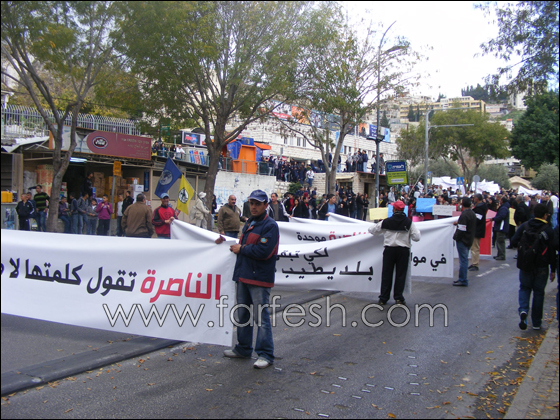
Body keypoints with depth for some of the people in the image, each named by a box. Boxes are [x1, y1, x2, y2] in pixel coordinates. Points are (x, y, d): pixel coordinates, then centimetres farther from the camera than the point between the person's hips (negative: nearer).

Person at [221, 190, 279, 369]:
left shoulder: (270, 226, -11)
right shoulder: (249, 223, 18)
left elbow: (263, 251, -22)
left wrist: (241, 249, -11)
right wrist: (235, 247, 6)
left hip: (259, 279, -9)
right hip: (243, 275, 9)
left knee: (261, 316, -6)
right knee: (243, 314, 17)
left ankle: (265, 354, 2)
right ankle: (243, 349, 30)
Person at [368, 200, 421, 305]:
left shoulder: (386, 222, -4)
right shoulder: (409, 222, -5)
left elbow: (372, 230, 6)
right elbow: (416, 237, -6)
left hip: (389, 250, 1)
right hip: (403, 250, 0)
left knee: (386, 274, 9)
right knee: (401, 274, 8)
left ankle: (383, 298, 12)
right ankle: (398, 298, 7)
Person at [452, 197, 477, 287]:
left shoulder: (464, 215, -21)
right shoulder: (472, 213, 10)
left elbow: (461, 229, -23)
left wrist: (456, 237, -11)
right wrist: (458, 223, 26)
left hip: (463, 240, -9)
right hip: (469, 240, 9)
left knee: (463, 260, -5)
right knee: (465, 259, 16)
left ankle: (463, 280, -2)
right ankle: (462, 278, 24)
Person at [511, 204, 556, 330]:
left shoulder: (524, 226, -4)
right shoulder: (548, 229, -9)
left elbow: (514, 241, -8)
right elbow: (552, 251, -7)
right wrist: (553, 270, 1)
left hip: (525, 265, 1)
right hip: (541, 267, -1)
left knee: (524, 288, 17)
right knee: (538, 292, 10)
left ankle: (523, 310, -11)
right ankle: (536, 323, 16)